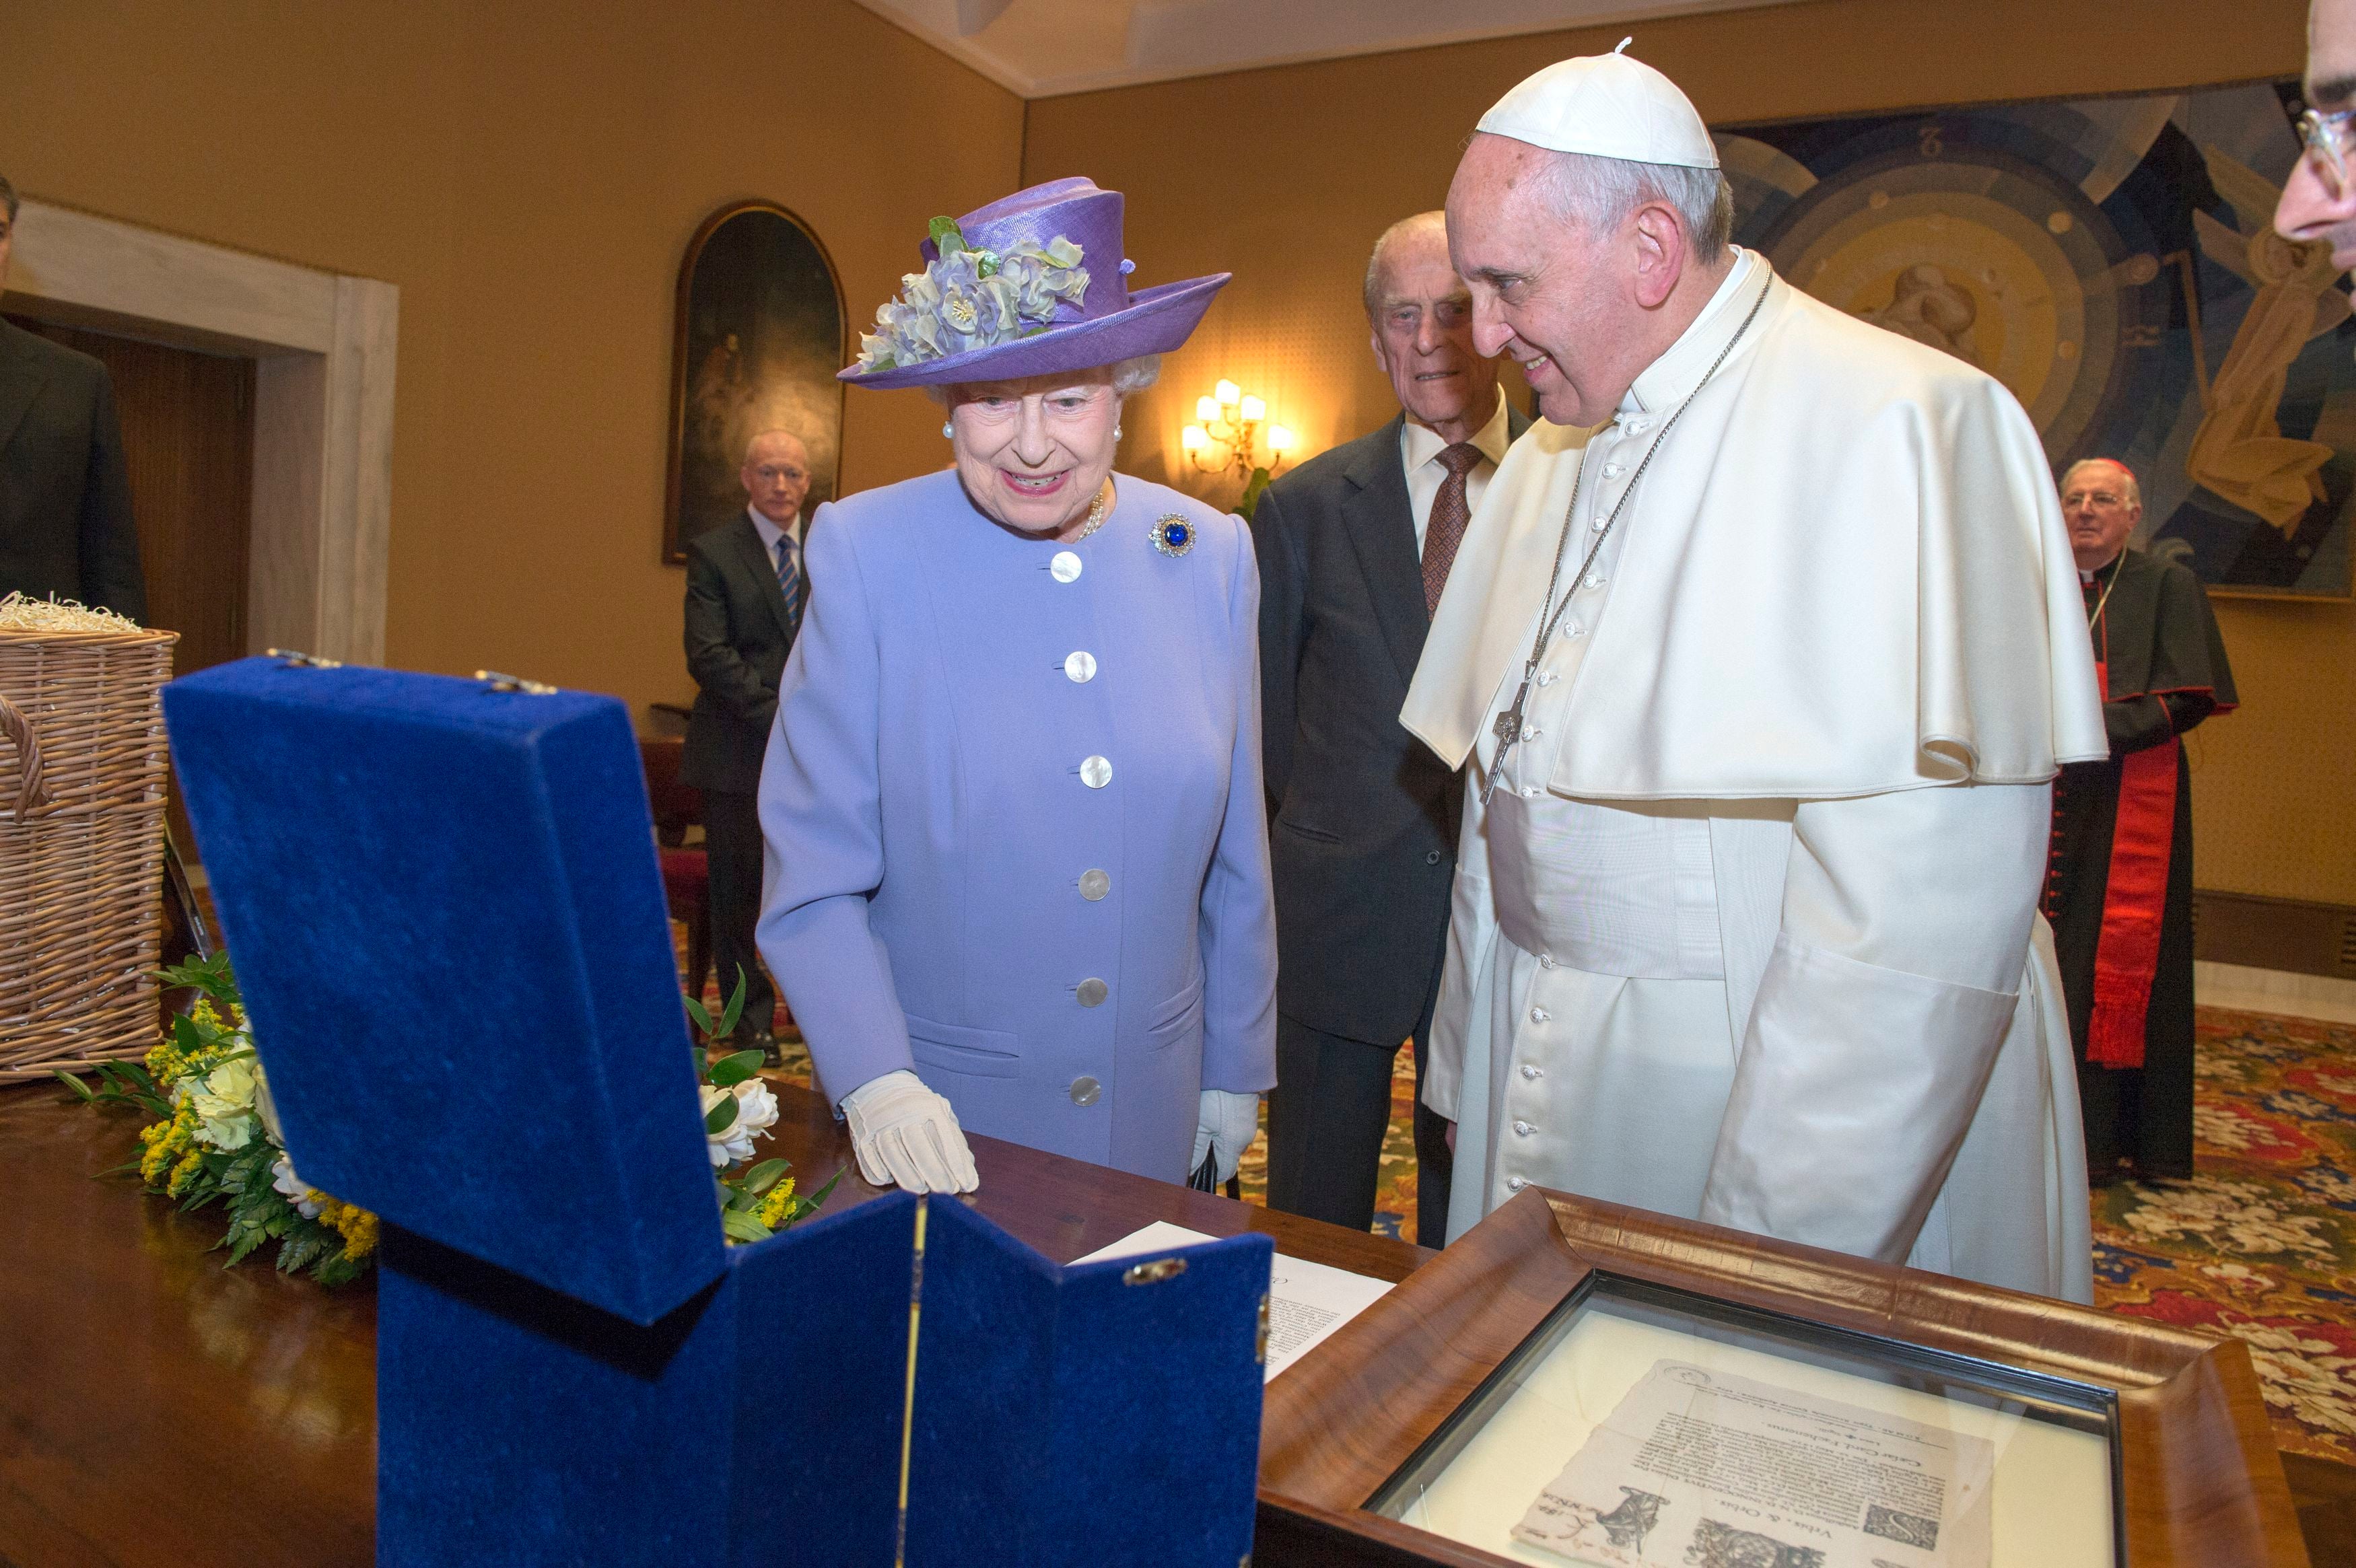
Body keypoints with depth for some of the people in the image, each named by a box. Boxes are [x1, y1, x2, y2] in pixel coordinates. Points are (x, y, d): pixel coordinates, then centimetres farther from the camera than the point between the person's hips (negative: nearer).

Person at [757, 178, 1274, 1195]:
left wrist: (1235, 1073, 8)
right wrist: (876, 1084, -23)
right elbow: (813, 877, -10)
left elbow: (1235, 859, 4)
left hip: (1150, 1107, 3)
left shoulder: (1212, 556, -3)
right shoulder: (865, 555, -11)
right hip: (933, 1112, -2)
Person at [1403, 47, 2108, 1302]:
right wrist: (1472, 1081, 10)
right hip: (1552, 1109, 7)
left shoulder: (1899, 425, -16)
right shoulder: (1548, 459, 10)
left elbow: (1917, 926, -23)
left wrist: (1779, 1257, -22)